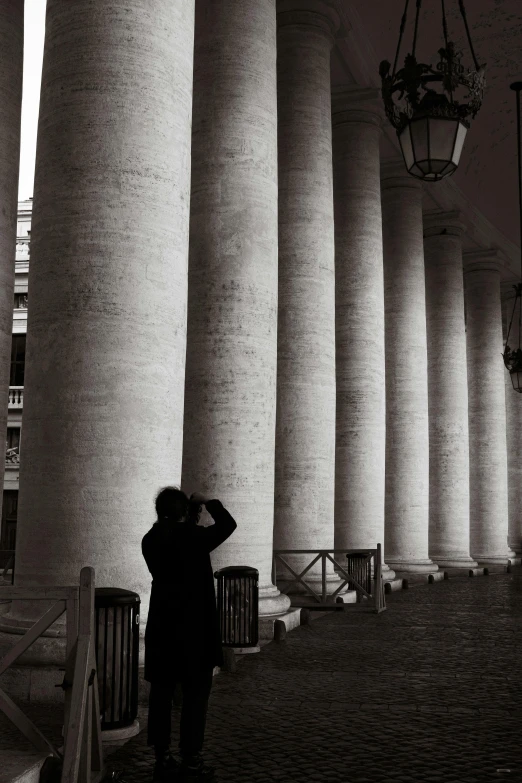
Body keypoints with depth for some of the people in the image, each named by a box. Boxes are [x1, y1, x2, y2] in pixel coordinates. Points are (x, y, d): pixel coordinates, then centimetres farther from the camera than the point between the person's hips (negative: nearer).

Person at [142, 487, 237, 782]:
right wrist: (209, 502, 9)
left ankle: (163, 758, 17)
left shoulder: (151, 541, 1)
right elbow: (228, 524, -2)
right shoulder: (193, 536, -15)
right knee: (196, 694, 4)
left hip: (162, 628, 6)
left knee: (162, 693, 11)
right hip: (194, 627, -5)